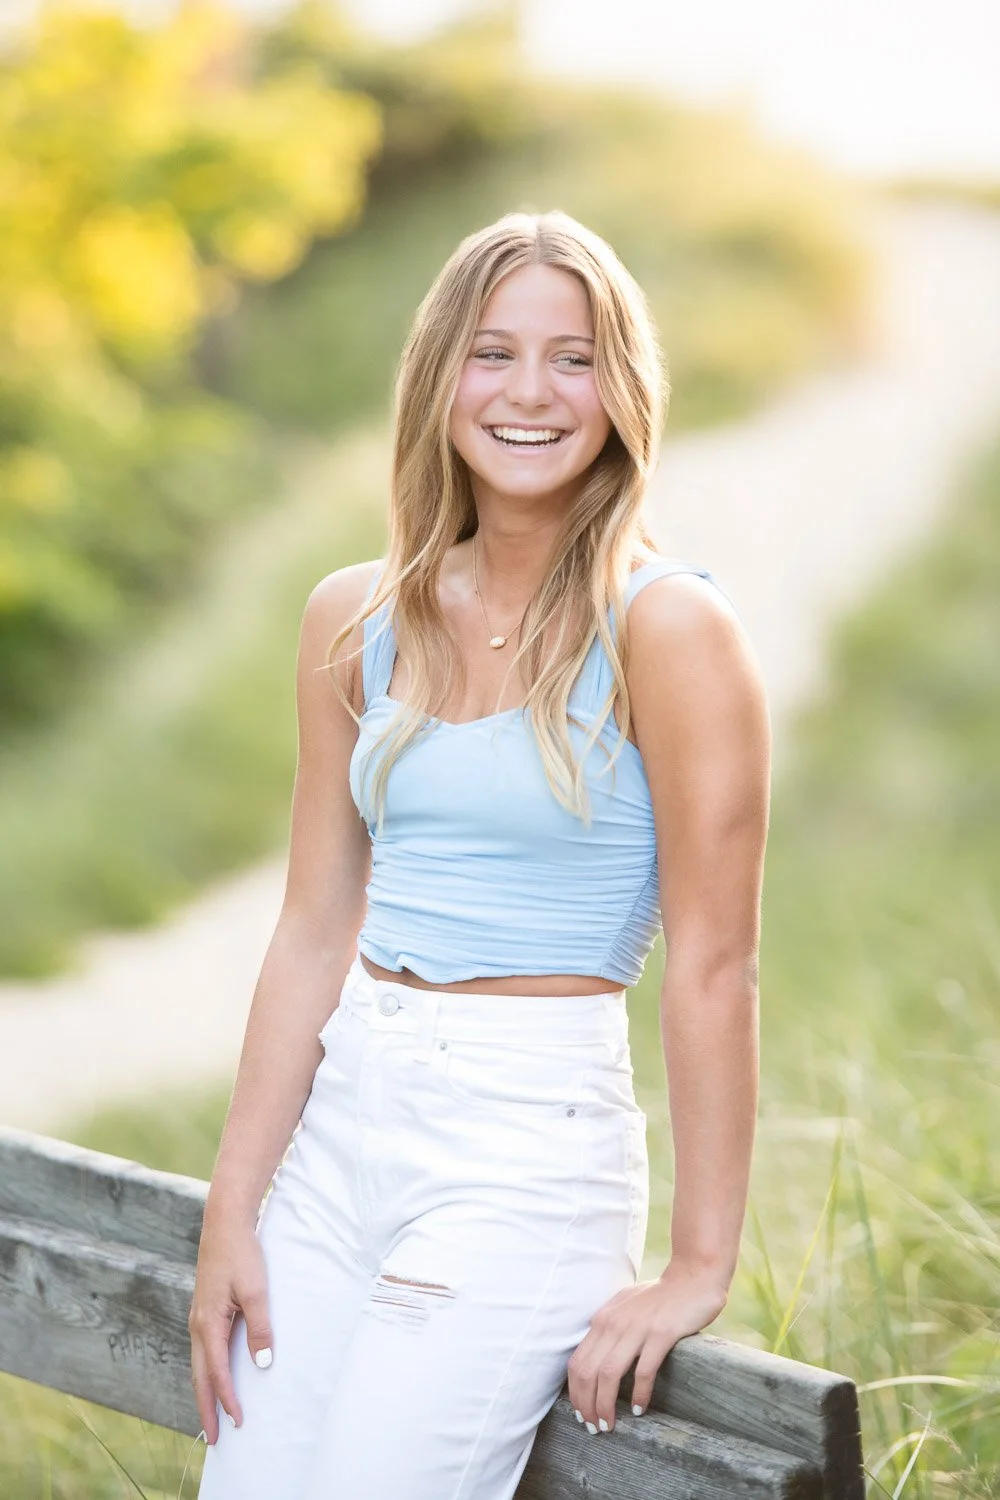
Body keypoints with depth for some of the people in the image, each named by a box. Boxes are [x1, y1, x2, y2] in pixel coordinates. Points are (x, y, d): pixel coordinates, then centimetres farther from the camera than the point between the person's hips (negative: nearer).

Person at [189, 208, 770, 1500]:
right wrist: (232, 1211, 4)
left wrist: (701, 1265, -11)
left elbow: (712, 965, -11)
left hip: (531, 1150, -5)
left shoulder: (667, 628, -10)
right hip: (340, 1122, 5)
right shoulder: (355, 621, 7)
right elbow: (314, 930, 7)